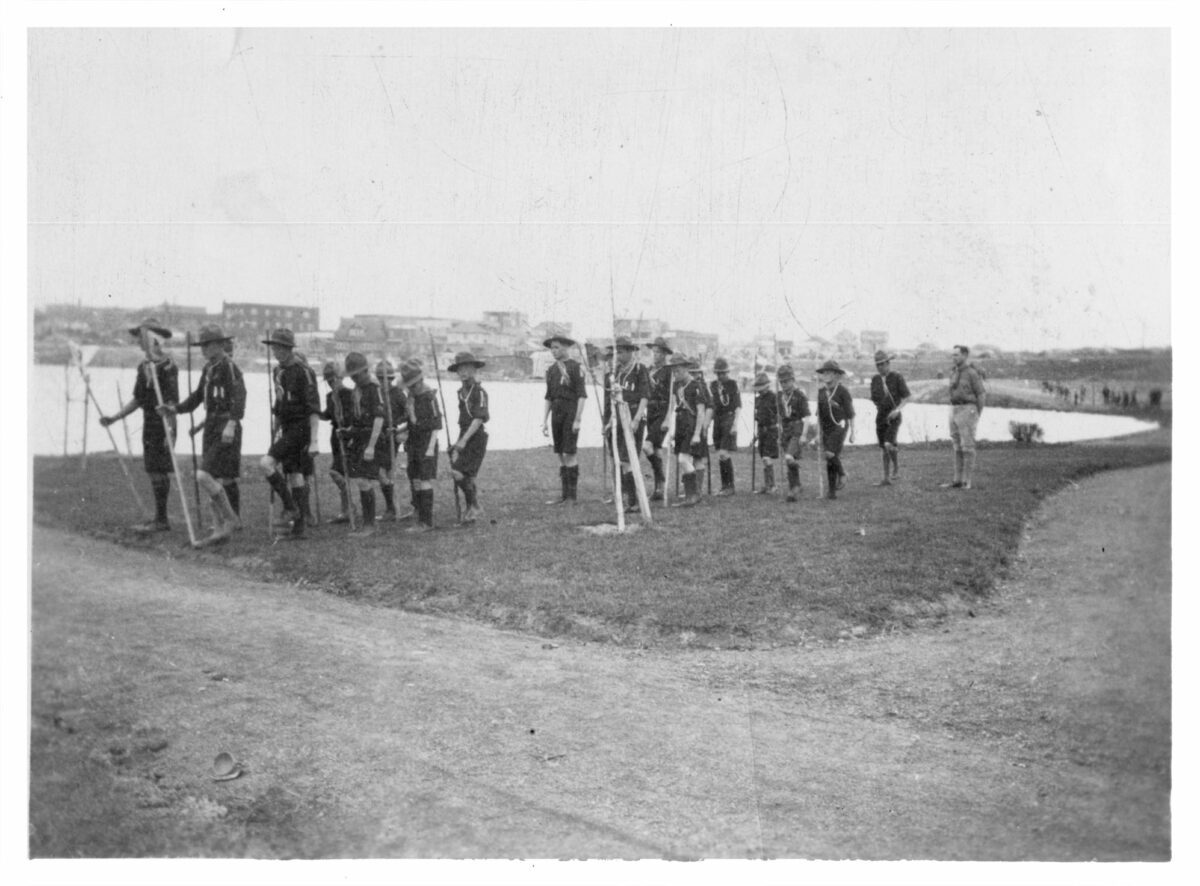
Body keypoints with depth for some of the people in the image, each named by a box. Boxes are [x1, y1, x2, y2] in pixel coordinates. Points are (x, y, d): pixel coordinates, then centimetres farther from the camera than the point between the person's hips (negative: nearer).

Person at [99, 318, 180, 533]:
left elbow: (172, 401, -18)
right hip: (149, 425, 9)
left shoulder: (167, 366, -14)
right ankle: (160, 518, 18)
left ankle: (161, 520, -2)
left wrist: (170, 431, -22)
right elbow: (138, 400, 19)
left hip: (162, 426, -9)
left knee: (158, 472, -7)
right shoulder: (144, 366, 13)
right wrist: (114, 418, 14)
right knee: (154, 472, 11)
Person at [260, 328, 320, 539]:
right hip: (285, 428, 8)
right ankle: (299, 527, 10)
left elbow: (314, 409, -18)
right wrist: (278, 431, 22)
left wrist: (314, 441, -22)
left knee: (266, 463, -18)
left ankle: (290, 507, -7)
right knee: (294, 476, 8)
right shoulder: (278, 371, 12)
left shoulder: (303, 372, -14)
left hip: (299, 428, -8)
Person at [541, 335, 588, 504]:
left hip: (571, 413, -6)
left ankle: (573, 495, -1)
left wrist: (578, 419, -17)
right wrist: (544, 421, 12)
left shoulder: (576, 367, -7)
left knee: (570, 454, -8)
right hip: (556, 413, 6)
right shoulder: (551, 370, 14)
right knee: (561, 455, 7)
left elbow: (582, 394, -11)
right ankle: (566, 495, 12)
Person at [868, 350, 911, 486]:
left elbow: (907, 397, -8)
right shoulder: (875, 379, 5)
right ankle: (886, 479, 14)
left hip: (894, 417, -5)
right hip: (880, 417, 5)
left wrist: (898, 409, -21)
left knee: (889, 445, -22)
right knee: (885, 449, 8)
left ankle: (896, 468, 3)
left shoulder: (897, 377, -8)